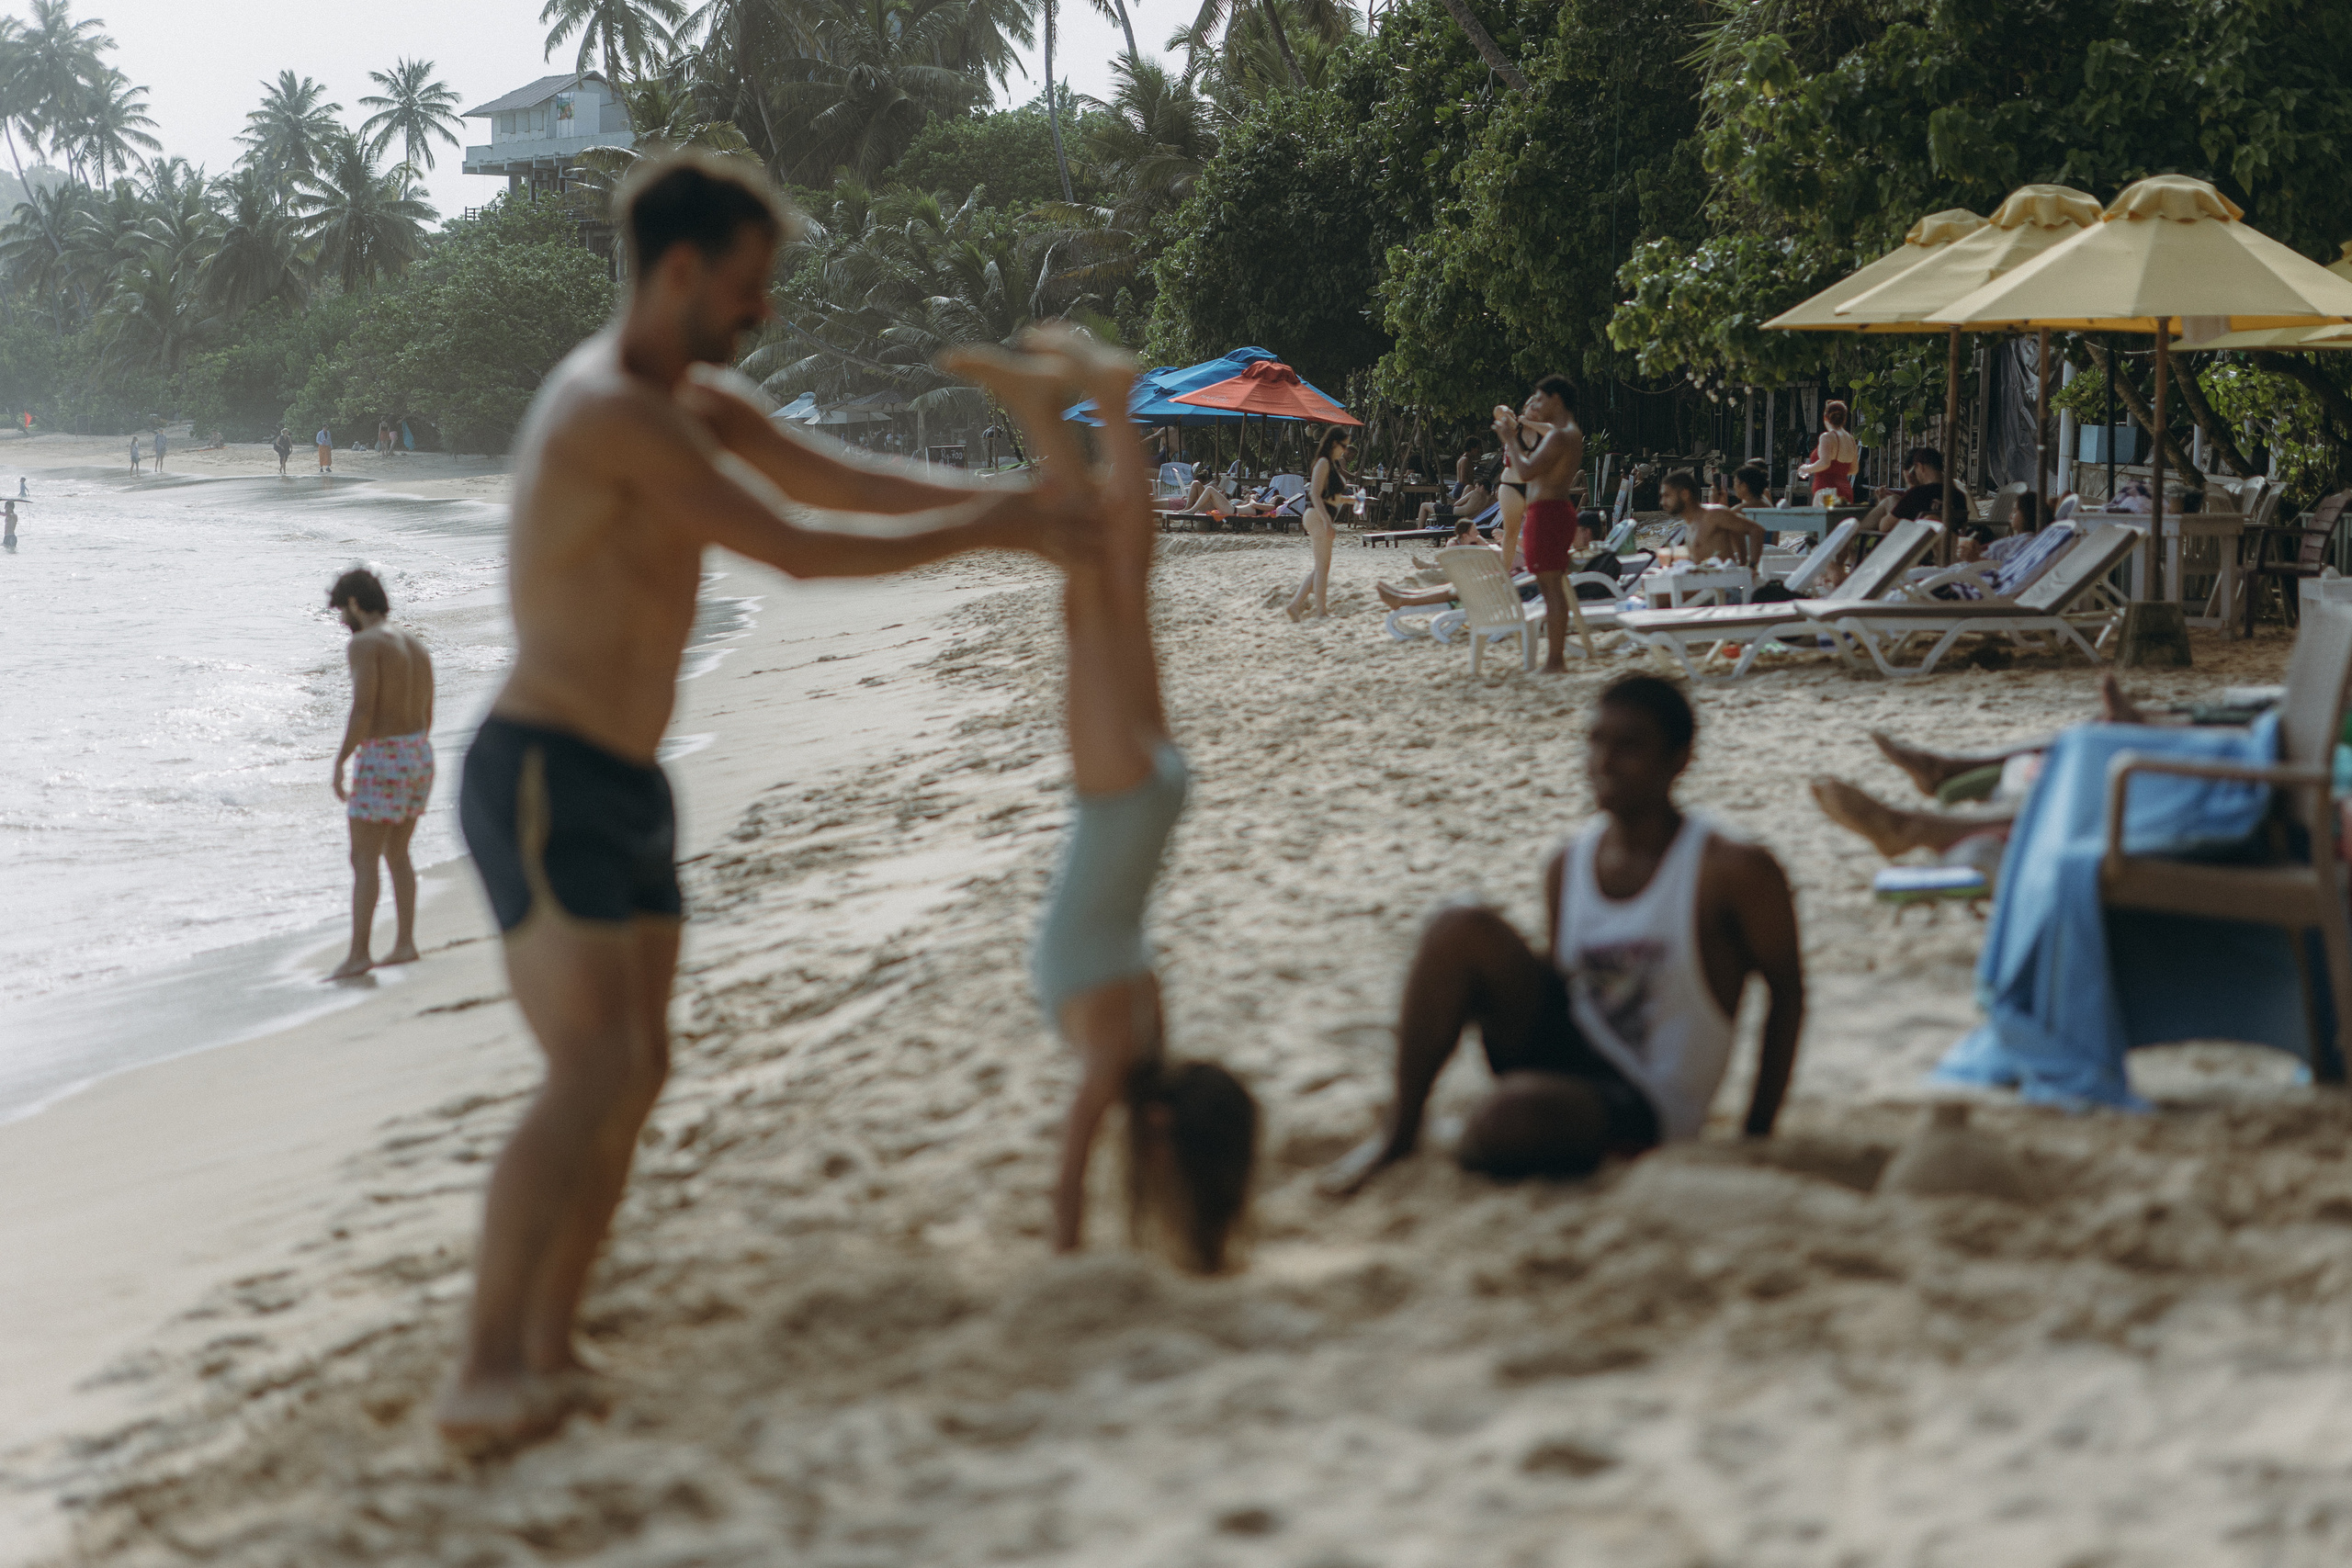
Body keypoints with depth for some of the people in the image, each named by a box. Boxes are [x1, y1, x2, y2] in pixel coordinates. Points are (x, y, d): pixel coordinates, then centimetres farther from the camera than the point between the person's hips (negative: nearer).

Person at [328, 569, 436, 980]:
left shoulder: (364, 644, -13)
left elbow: (363, 710, -22)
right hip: (419, 754, 8)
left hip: (381, 758, -8)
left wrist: (339, 762, -15)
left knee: (363, 859, -5)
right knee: (397, 854, 18)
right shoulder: (416, 647, 14)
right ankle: (404, 943, 17)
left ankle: (358, 954, -8)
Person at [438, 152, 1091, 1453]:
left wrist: (1016, 498, 4)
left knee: (636, 1071, 7)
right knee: (594, 1073, -18)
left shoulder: (697, 402, 14)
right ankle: (481, 1377, -17)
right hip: (547, 778, -10)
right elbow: (797, 552, -18)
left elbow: (840, 480, 14)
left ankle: (545, 1363, 11)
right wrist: (988, 530, -10)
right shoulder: (610, 410, -18)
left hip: (621, 789, 10)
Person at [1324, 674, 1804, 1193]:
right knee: (1460, 930, -20)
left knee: (1511, 1117, -39)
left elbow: (1786, 992, -4)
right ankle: (1398, 1131, -11)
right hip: (1565, 1048, 5)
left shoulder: (1733, 872, -12)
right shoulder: (1567, 867, 5)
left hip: (1641, 1106, -5)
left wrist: (1755, 1137, -3)